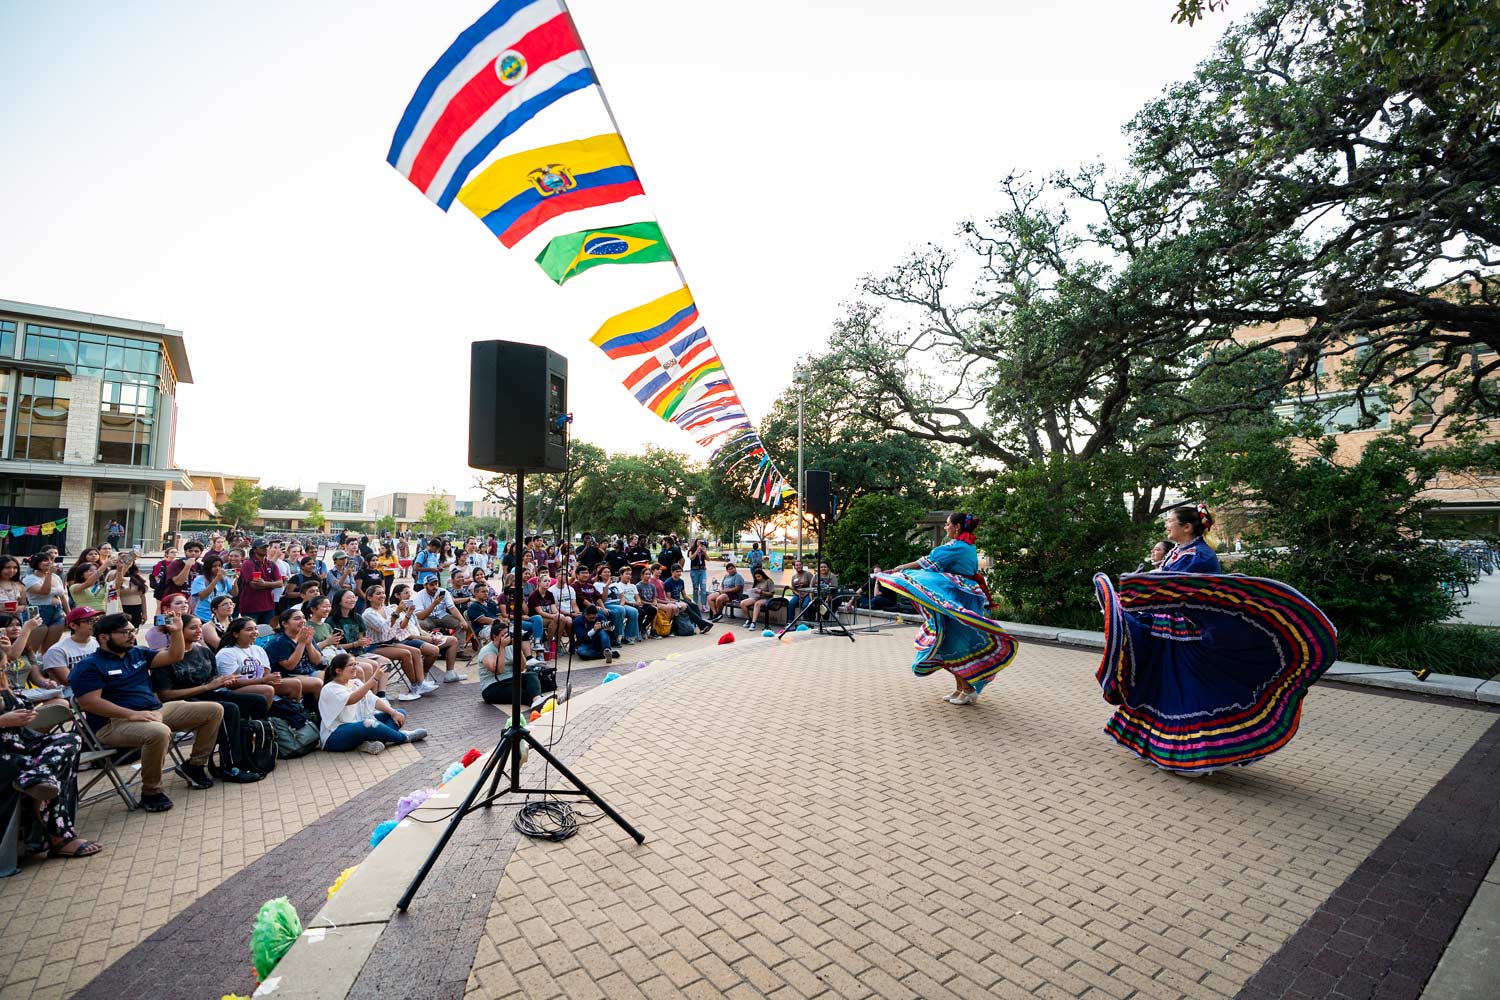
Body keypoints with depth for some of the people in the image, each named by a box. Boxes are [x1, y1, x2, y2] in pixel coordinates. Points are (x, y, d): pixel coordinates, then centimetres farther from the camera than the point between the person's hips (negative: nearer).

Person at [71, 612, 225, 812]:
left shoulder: (138, 653, 16)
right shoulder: (89, 666, -6)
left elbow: (174, 656, 17)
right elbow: (89, 702, -16)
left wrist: (177, 632, 0)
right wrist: (133, 714, -24)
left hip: (157, 711, 8)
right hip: (115, 723, -8)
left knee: (214, 710, -3)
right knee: (159, 732, -40)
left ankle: (195, 765, 9)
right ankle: (150, 792, -19)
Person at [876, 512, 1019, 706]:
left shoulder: (955, 546, -14)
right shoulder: (970, 547, 15)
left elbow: (926, 563, -14)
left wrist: (896, 570, -9)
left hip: (956, 600, -9)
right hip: (967, 598, 9)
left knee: (954, 643, -2)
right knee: (956, 643, 13)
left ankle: (968, 690, 5)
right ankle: (960, 689, 19)